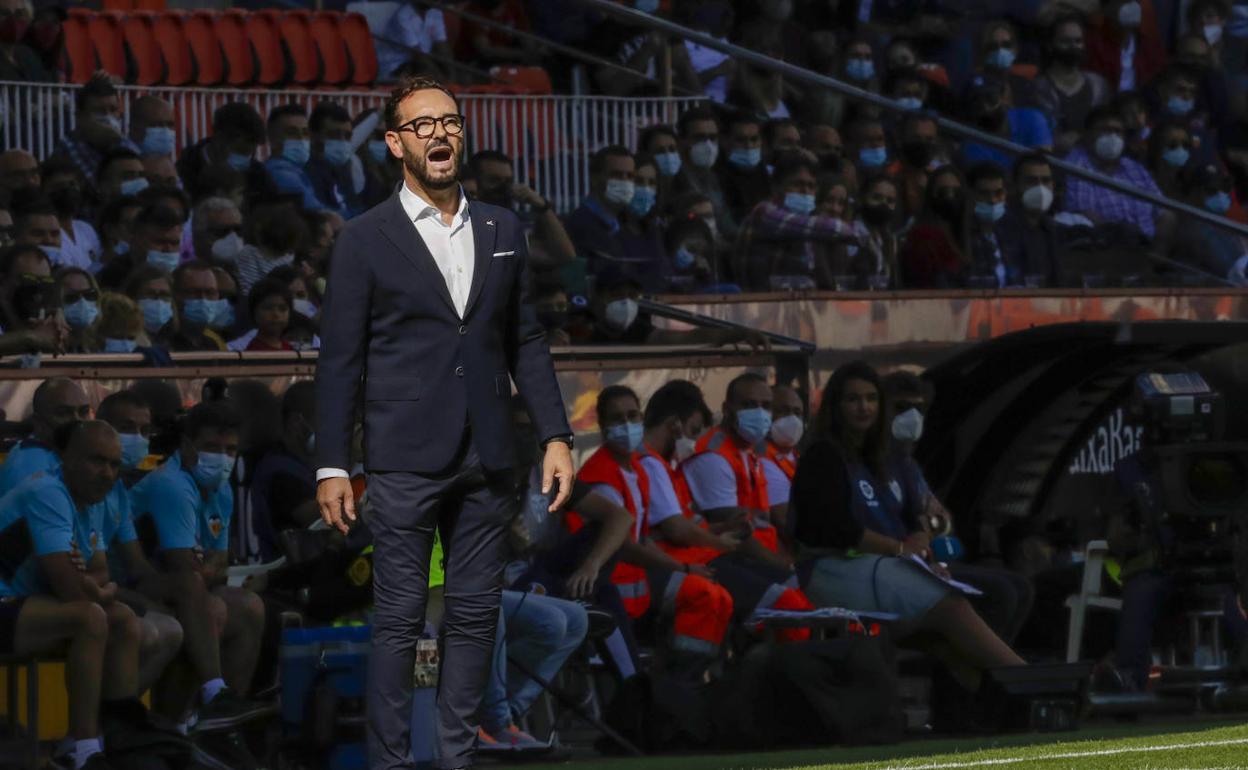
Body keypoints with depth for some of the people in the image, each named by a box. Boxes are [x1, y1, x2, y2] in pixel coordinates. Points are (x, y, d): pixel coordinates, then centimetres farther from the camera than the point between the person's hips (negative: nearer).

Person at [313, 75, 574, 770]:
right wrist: (333, 465, -5)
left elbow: (527, 341, 14)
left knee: (476, 614, 5)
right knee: (400, 619, -3)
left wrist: (555, 434, 5)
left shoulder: (502, 230, 12)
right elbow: (341, 360, 0)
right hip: (406, 461, -4)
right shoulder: (366, 239, 0)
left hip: (486, 461, 4)